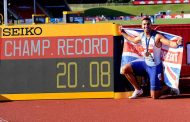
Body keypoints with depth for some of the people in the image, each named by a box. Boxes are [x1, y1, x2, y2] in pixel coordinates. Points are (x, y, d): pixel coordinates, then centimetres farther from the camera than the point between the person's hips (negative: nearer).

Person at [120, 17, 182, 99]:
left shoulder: (157, 36, -22)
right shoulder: (142, 36, -2)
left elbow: (170, 43, -34)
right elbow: (133, 40, 21)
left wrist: (177, 43, -56)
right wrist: (122, 33, 28)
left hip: (155, 67, -6)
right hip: (145, 63, 6)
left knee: (154, 96, -7)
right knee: (125, 69, -5)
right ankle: (138, 90, 10)